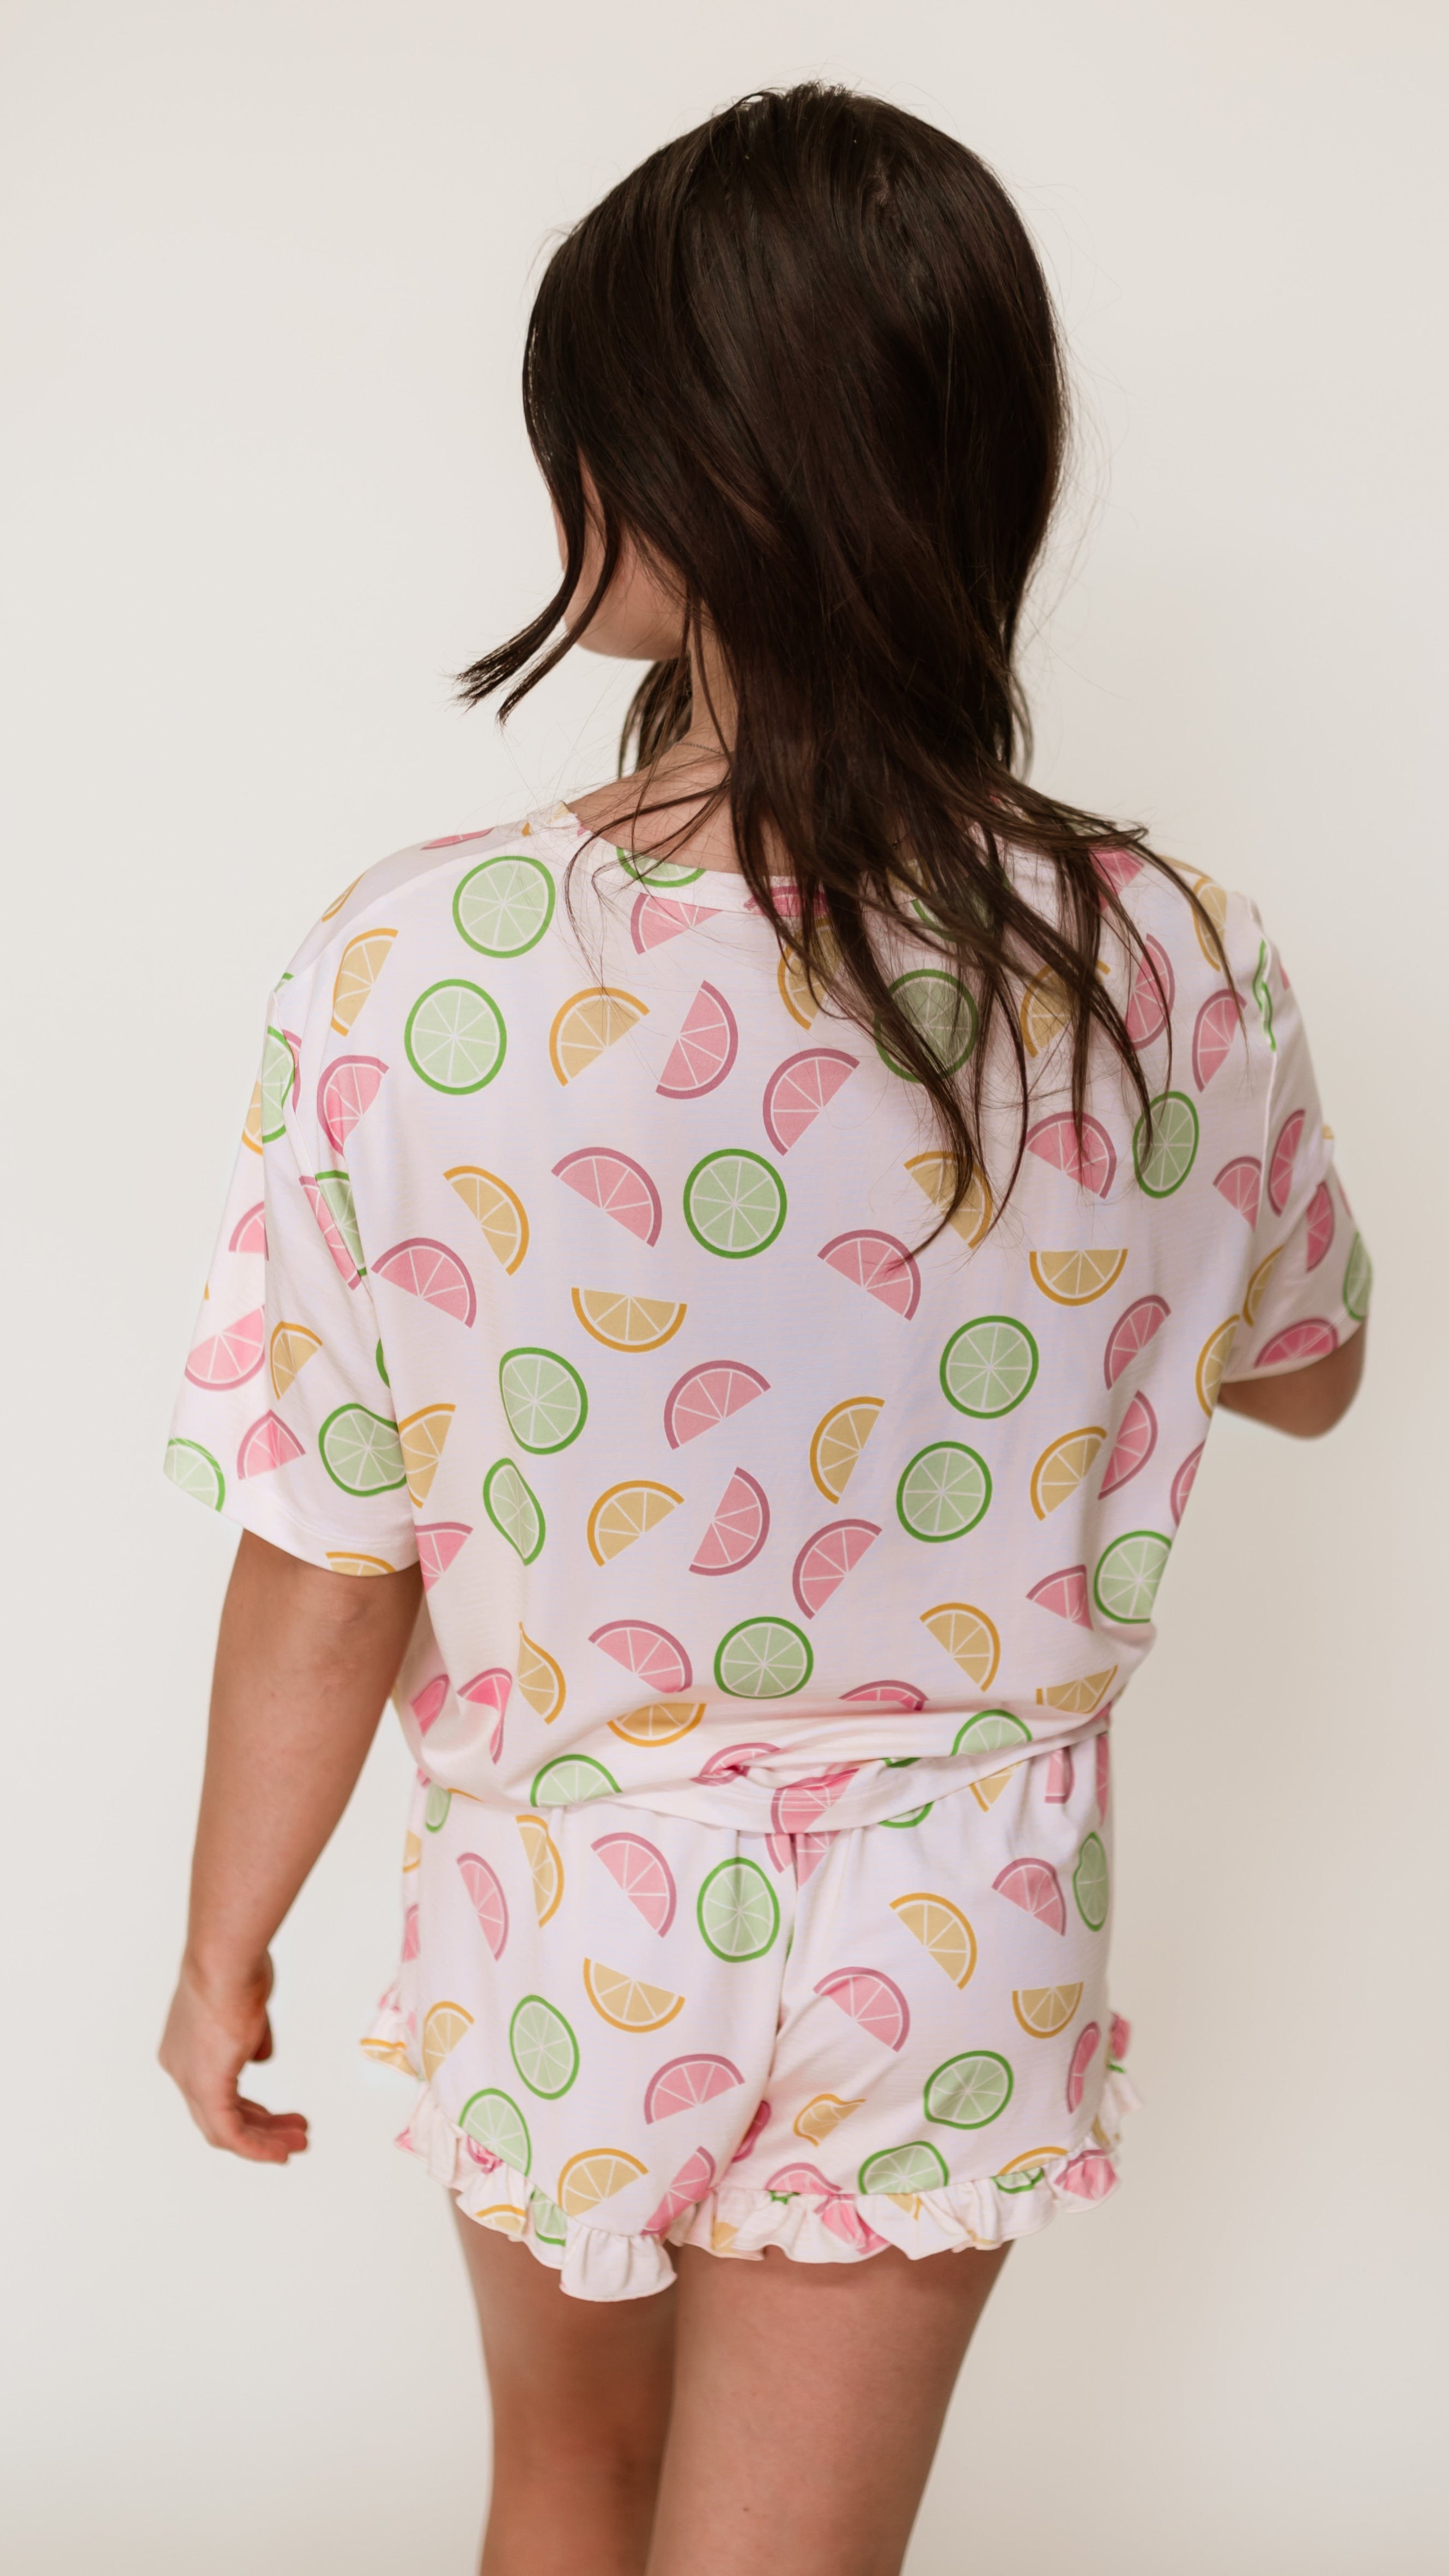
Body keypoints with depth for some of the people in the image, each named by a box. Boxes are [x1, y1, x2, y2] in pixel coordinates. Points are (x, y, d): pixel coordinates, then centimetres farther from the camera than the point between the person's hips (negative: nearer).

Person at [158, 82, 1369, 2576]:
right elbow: (1302, 1369, 3)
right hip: (943, 1942, 1)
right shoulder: (1176, 974, -17)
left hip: (565, 1903, 0)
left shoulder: (412, 970, -24)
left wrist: (222, 1946, 2)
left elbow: (325, 1581, -15)